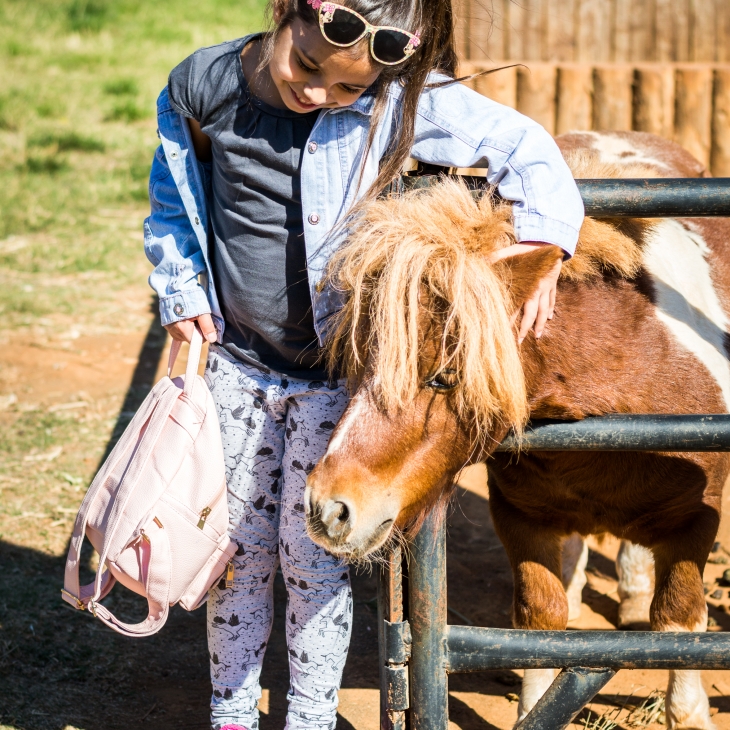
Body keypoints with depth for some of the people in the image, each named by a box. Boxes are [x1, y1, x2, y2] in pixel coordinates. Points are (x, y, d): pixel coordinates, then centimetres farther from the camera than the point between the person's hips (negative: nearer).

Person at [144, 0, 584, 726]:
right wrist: (181, 298, -1)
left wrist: (544, 241, -22)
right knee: (238, 550, 12)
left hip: (337, 371, -2)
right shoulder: (203, 86, -10)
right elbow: (173, 204, 7)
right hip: (236, 363, 2)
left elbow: (524, 147, -10)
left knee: (313, 557, 4)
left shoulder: (403, 102, -18)